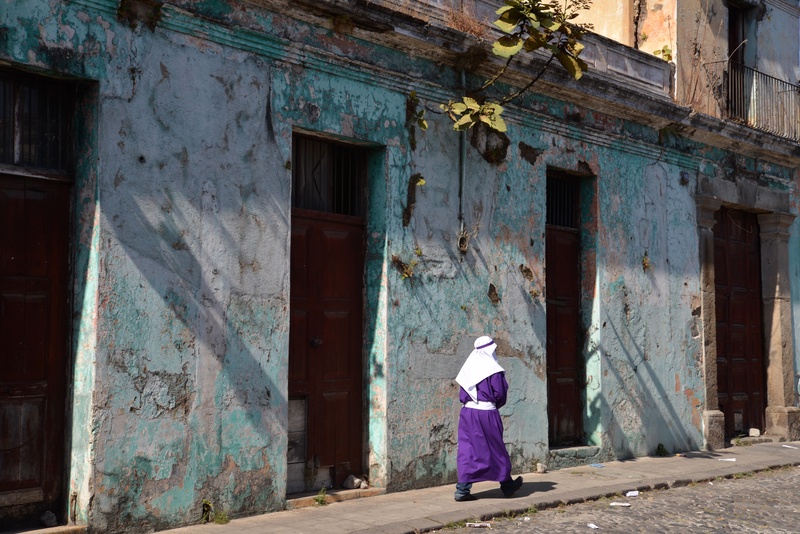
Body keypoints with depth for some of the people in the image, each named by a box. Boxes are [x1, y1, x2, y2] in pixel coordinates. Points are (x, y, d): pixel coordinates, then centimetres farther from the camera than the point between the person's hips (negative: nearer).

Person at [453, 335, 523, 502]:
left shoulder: (469, 368, 9)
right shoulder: (493, 370, -8)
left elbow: (462, 394, 10)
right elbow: (500, 394, -9)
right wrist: (496, 404, 9)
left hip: (467, 412, 5)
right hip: (487, 413, -5)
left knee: (467, 450, 5)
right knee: (496, 450, 9)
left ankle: (463, 489, -2)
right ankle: (507, 485, 25)